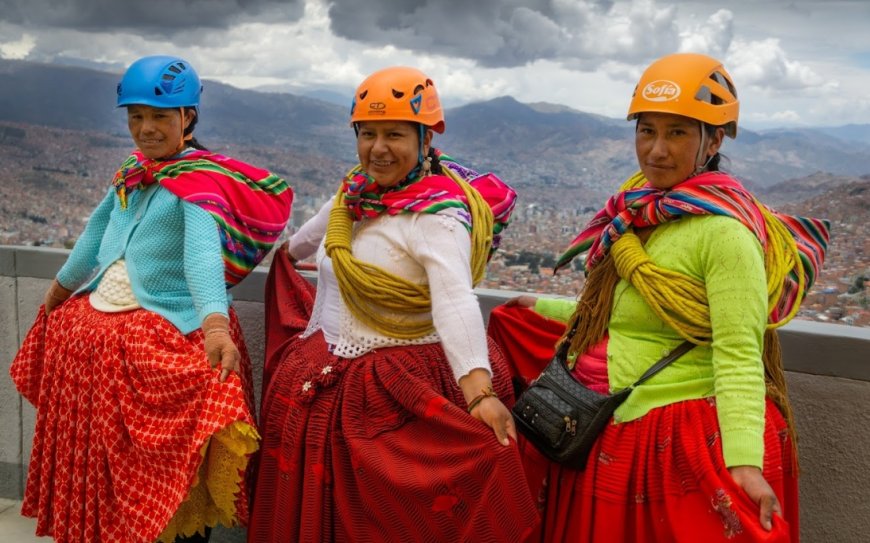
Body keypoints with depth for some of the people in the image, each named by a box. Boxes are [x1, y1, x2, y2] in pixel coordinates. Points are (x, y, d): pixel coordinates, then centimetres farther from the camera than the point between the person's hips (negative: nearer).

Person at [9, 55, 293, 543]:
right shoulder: (133, 173, 9)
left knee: (168, 472, 0)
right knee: (99, 460, 18)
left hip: (168, 336, -7)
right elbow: (98, 232, 23)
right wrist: (61, 288, 36)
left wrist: (215, 323, -49)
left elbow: (203, 252, -32)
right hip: (94, 328, 8)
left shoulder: (200, 181, -14)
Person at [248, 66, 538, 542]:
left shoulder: (437, 215, -20)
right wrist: (284, 252, 44)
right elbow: (323, 228, 24)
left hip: (394, 393, -7)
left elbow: (455, 300, -36)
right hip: (321, 384, 8)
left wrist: (479, 390, -49)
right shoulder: (358, 189, 2)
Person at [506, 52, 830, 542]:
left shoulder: (723, 231, -17)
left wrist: (743, 462, -31)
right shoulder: (640, 215, 7)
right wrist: (543, 310, 28)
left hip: (691, 442, -8)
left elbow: (738, 356, -22)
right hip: (614, 437, 8)